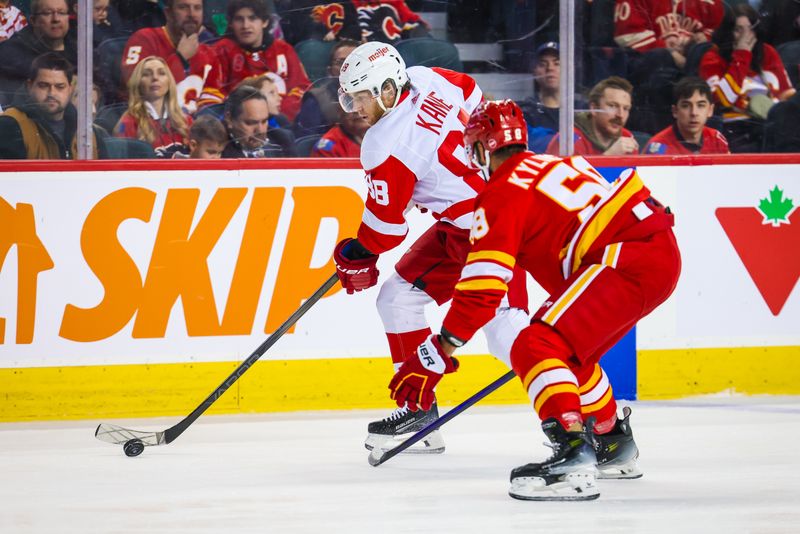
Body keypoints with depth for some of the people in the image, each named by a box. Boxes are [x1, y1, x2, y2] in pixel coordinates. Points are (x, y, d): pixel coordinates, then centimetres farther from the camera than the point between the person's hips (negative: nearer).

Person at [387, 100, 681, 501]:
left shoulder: (502, 194, -3)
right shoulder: (556, 165, 24)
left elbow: (482, 288, -10)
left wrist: (437, 353, -8)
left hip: (627, 263, -10)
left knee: (535, 348, -16)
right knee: (570, 351, 27)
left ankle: (573, 454, -31)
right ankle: (614, 446, 41)